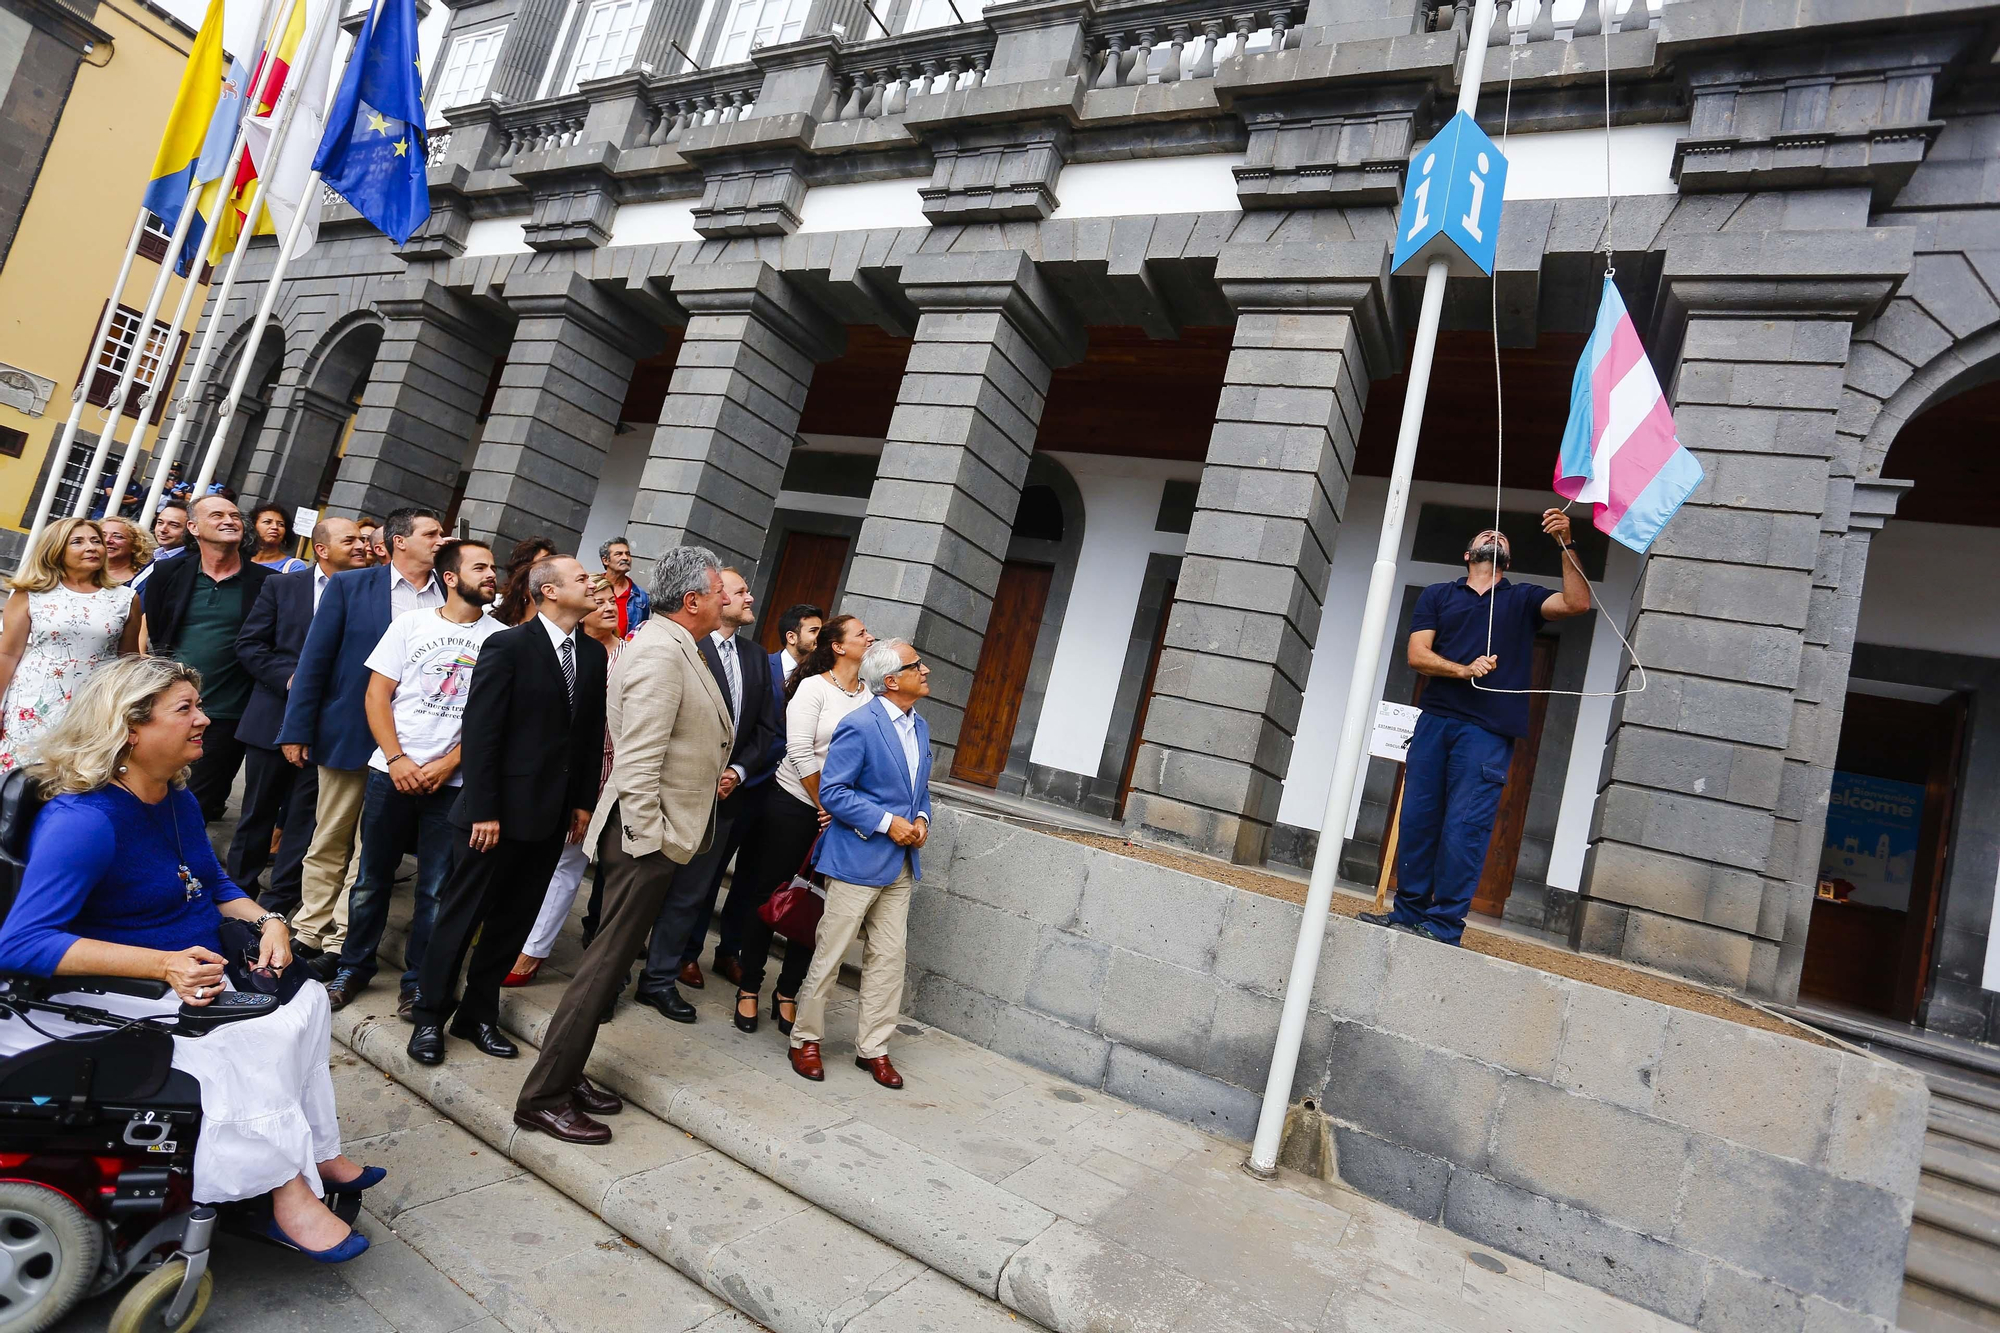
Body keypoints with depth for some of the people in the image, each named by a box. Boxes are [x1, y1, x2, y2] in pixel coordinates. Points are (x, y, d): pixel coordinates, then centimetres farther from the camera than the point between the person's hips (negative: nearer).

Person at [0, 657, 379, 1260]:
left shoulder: (178, 798, 4)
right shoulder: (82, 820, -24)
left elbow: (215, 885, 16)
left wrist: (266, 922, -5)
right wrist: (165, 965, -37)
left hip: (197, 972, 9)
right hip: (122, 992, -8)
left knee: (307, 999, -8)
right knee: (250, 1043, -25)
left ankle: (316, 1157, 0)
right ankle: (290, 1194, -10)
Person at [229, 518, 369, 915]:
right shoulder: (282, 586, 4)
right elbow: (249, 644, 1)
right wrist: (290, 677, -12)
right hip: (274, 718, 1)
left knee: (304, 818, 5)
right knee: (257, 813, 13)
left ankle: (278, 904, 16)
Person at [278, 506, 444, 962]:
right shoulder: (350, 586, 0)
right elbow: (315, 659, -1)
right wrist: (296, 731, -4)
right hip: (350, 732, 0)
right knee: (330, 841, 12)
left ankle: (342, 941, 15)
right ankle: (310, 933, 26)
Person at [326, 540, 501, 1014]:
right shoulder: (411, 623, 4)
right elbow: (377, 695, 2)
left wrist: (448, 764, -10)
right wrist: (397, 759, -9)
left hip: (453, 779, -1)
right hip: (392, 771, 1)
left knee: (436, 888, 4)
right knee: (372, 877, 10)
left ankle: (418, 981, 19)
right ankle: (355, 966, 28)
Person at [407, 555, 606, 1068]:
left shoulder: (593, 653, 7)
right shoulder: (508, 646, -11)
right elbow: (480, 732, -14)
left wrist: (583, 801, 8)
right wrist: (483, 810, -16)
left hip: (552, 813, 6)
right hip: (501, 809, -6)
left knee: (514, 920, 14)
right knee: (462, 913, 8)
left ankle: (478, 1012, 29)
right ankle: (429, 1016, 23)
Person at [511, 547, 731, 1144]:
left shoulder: (673, 647, 12)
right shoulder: (661, 651, -19)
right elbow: (638, 755, -24)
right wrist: (646, 838, -21)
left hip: (657, 831, 10)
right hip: (647, 833, -10)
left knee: (611, 958, 16)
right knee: (607, 961, -2)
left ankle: (565, 1074, 28)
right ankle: (542, 1098, 9)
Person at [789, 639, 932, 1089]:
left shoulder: (920, 726, 10)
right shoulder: (859, 726, -15)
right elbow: (832, 791, -16)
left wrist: (921, 818, 0)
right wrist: (887, 822, -19)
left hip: (901, 863, 8)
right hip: (858, 858, -7)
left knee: (889, 957, 11)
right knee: (829, 954, 4)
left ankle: (873, 1048, 24)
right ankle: (806, 1040, 22)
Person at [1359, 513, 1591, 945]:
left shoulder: (1523, 599, 16)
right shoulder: (1437, 596, 16)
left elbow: (1576, 603, -3)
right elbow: (1417, 655, 4)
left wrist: (1566, 544, -11)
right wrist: (1464, 670, -13)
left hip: (1488, 731, -2)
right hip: (1435, 721, 2)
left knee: (1465, 826, -7)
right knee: (1417, 819, 3)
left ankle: (1443, 926, -2)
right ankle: (1407, 912, 13)